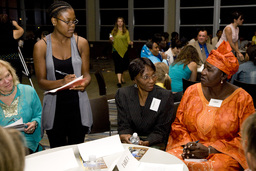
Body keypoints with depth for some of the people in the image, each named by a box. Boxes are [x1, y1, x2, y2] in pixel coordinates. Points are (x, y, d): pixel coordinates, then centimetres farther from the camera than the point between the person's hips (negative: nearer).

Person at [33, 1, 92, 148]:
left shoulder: (81, 43, 3)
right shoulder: (41, 46, -3)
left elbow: (86, 74, 8)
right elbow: (41, 82, -2)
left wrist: (84, 83, -15)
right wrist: (62, 82, -21)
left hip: (77, 103, 1)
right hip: (55, 105, -1)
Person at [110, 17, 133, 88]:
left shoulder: (126, 31, 5)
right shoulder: (114, 31, 5)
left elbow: (128, 41, 3)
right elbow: (112, 41, 12)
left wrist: (130, 42, -19)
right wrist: (111, 40, -10)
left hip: (124, 50, 1)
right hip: (116, 50, -1)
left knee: (124, 65, 11)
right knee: (118, 66, -7)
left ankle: (122, 78, 35)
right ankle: (119, 81, -11)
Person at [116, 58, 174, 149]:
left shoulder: (166, 96, -5)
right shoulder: (122, 94, 1)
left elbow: (161, 131, -4)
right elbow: (124, 125, 2)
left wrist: (146, 142, -24)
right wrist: (124, 136, -23)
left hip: (155, 144, -2)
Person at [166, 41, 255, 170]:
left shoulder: (242, 99, -4)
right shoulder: (192, 91, 6)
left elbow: (244, 138, -4)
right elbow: (178, 124, 12)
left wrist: (209, 150, -13)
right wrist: (187, 144, -8)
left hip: (223, 153, -2)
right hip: (190, 150, 3)